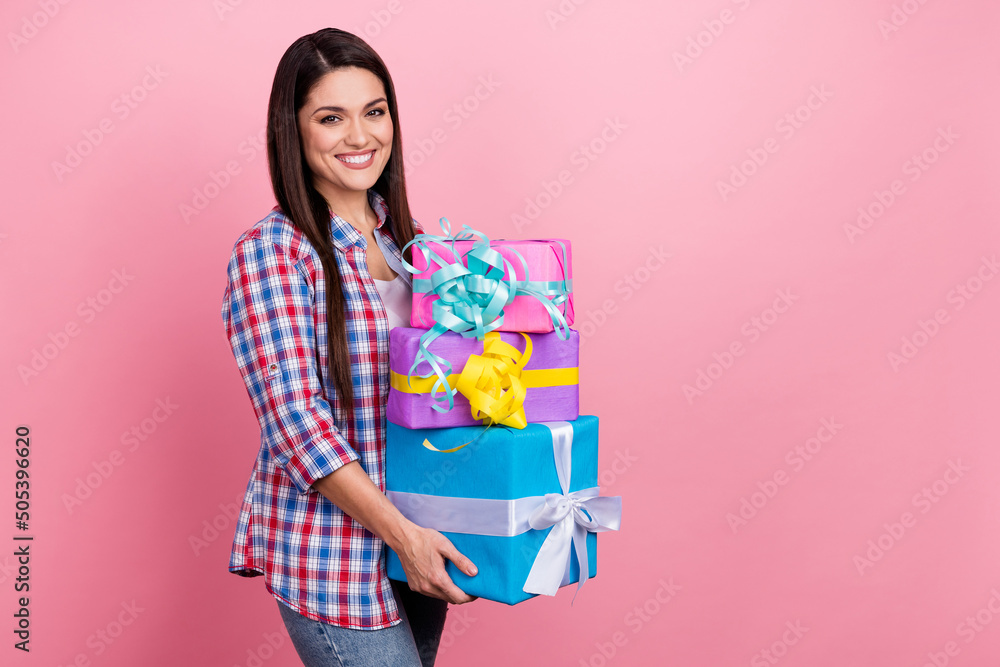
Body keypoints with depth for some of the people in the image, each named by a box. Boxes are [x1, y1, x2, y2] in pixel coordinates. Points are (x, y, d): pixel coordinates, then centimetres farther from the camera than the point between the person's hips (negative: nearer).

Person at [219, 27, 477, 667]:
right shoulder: (269, 254, -13)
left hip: (418, 530, 7)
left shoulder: (405, 234, 7)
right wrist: (400, 533, -21)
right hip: (332, 552, -6)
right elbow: (296, 420, -19)